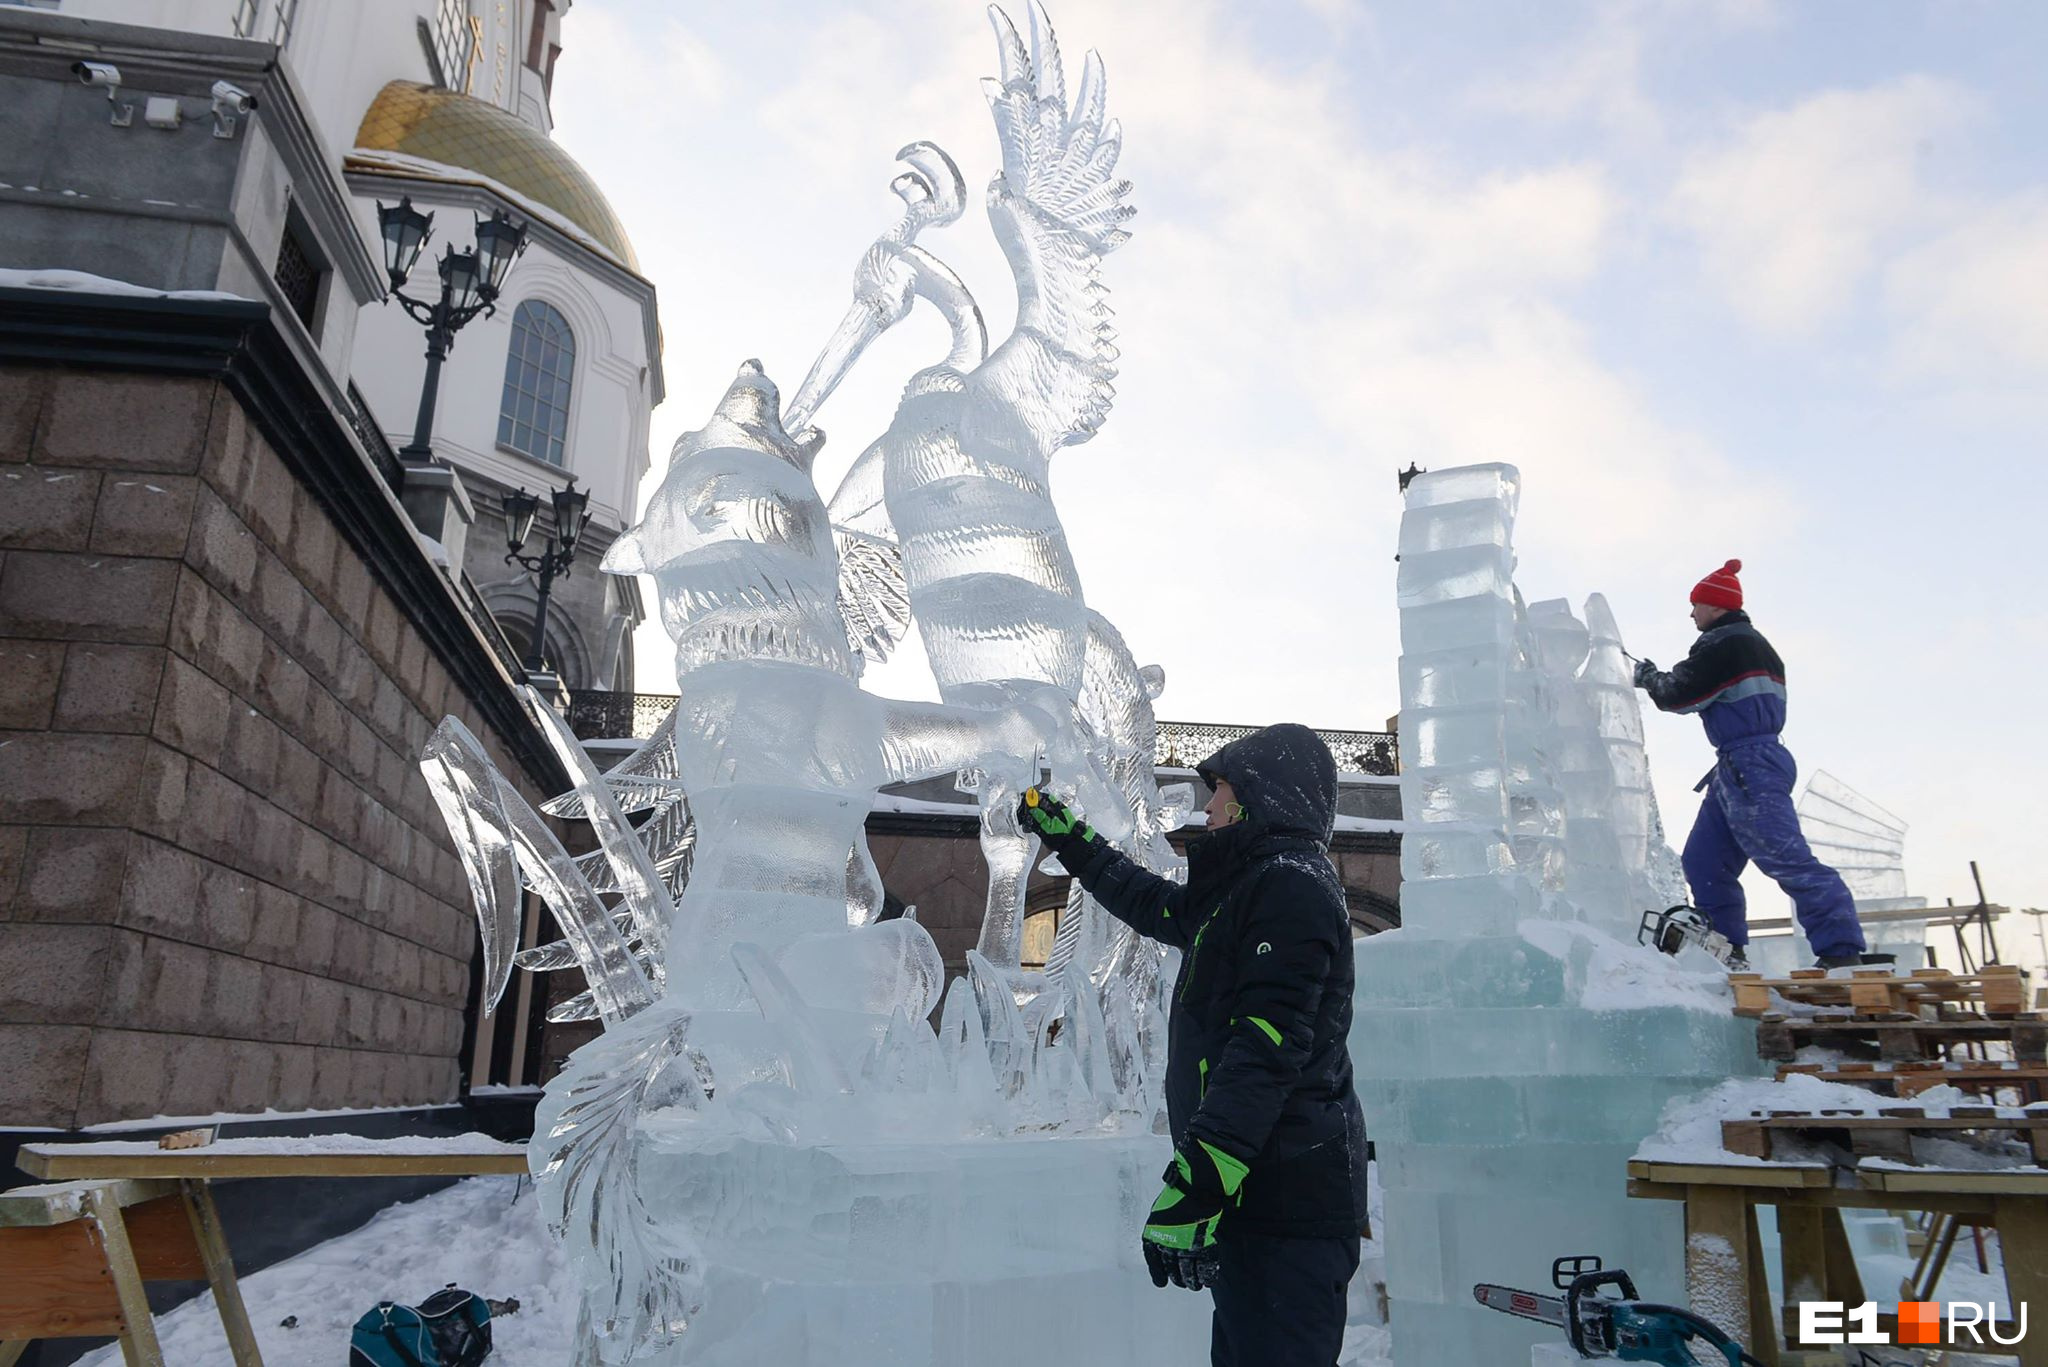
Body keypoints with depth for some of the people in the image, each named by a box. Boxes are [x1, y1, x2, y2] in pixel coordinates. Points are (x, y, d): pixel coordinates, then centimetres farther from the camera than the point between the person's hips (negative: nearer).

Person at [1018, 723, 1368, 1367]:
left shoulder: (1292, 883, -13)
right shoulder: (1250, 886, 19)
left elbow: (1266, 1048, -23)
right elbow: (1162, 907, 37)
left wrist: (1193, 1188, -27)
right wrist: (1074, 844, 41)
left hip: (1285, 1204, -10)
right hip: (1258, 1195, 10)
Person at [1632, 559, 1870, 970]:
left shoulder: (1724, 643, -9)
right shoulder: (1755, 643, 23)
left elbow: (1680, 693, -9)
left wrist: (1647, 677, 11)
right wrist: (1660, 679, 21)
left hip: (1749, 765, -11)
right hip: (1740, 767, 11)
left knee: (1784, 856, -15)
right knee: (1704, 861, 10)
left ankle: (1842, 951, -16)